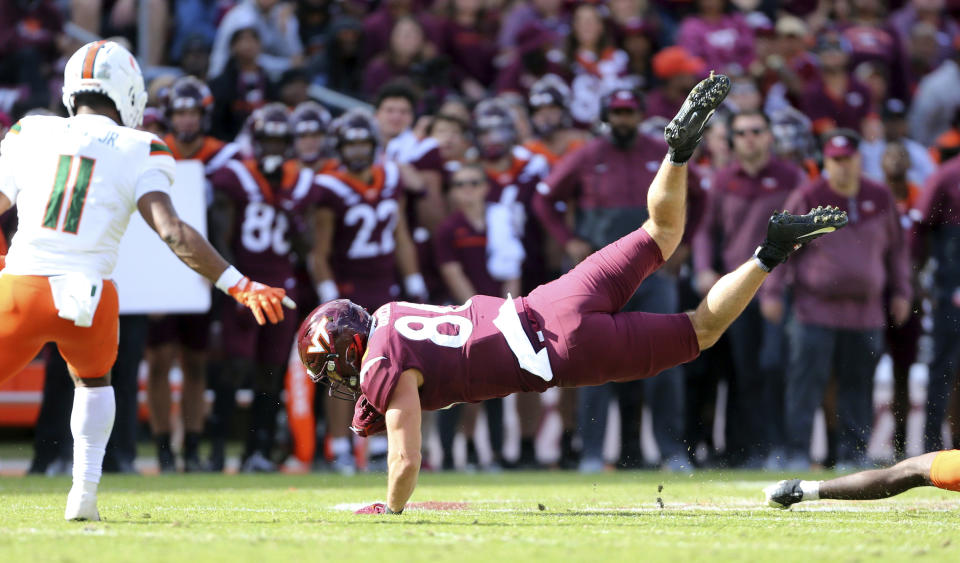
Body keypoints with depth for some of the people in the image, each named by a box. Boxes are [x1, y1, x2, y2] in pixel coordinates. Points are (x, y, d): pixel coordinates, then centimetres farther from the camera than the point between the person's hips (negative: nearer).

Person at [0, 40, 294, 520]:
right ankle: (84, 493, 18)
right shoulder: (138, 152, 5)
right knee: (93, 381, 30)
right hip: (87, 295, 0)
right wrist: (239, 286, -6)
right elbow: (172, 231, -7)